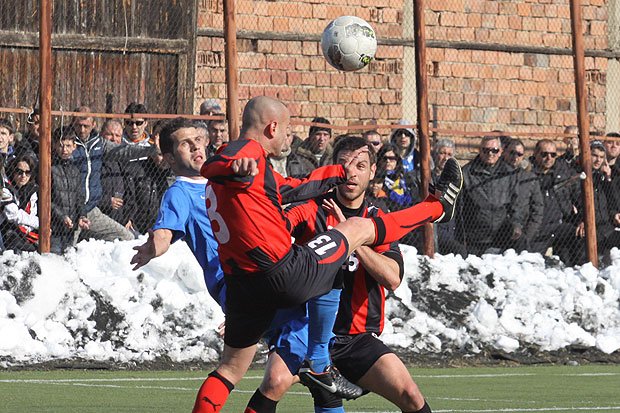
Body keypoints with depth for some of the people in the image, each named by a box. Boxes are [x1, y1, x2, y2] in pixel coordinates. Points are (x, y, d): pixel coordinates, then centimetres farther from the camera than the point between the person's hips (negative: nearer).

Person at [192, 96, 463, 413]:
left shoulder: (247, 159, 23)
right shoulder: (249, 152, -8)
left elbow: (293, 188, 36)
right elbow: (213, 168, -32)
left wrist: (340, 172, 48)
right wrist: (238, 168, -55)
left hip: (242, 287, 9)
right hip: (285, 272, -9)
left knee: (231, 369, 16)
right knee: (361, 227, 9)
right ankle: (437, 207, 28)